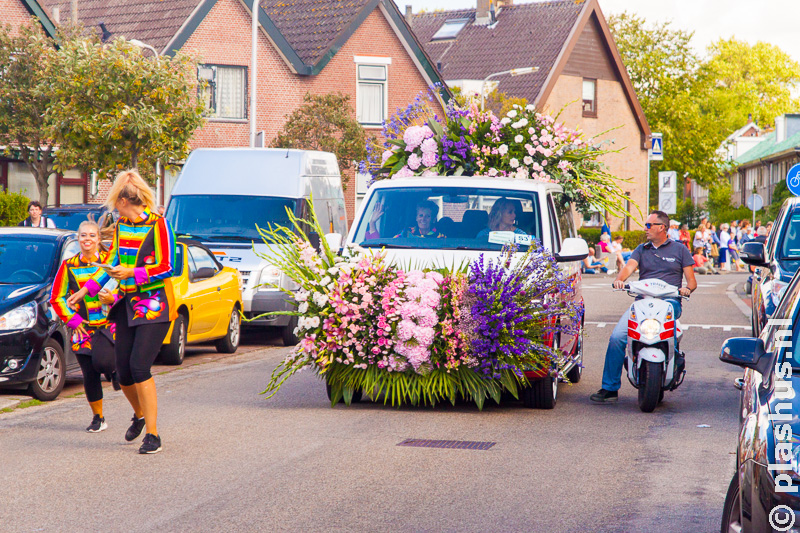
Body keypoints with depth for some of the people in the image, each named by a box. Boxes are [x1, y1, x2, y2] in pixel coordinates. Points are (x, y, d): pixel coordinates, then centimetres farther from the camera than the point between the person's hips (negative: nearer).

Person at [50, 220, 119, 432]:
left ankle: (115, 370, 13)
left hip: (108, 324, -2)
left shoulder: (109, 261, 1)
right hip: (83, 327, 2)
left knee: (101, 361, -25)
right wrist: (72, 319, -1)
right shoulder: (69, 266, 6)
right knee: (90, 375, 1)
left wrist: (113, 298, -17)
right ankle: (98, 418, 18)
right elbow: (56, 298, 10)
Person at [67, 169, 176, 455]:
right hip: (127, 304, 7)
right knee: (123, 371, 4)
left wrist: (132, 273, -21)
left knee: (139, 367, -17)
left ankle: (152, 434, -10)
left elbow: (166, 268, -12)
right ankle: (139, 415, 34)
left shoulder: (158, 224, -9)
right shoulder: (121, 227, 13)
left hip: (154, 305, -6)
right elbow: (111, 262, 22)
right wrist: (86, 289, 16)